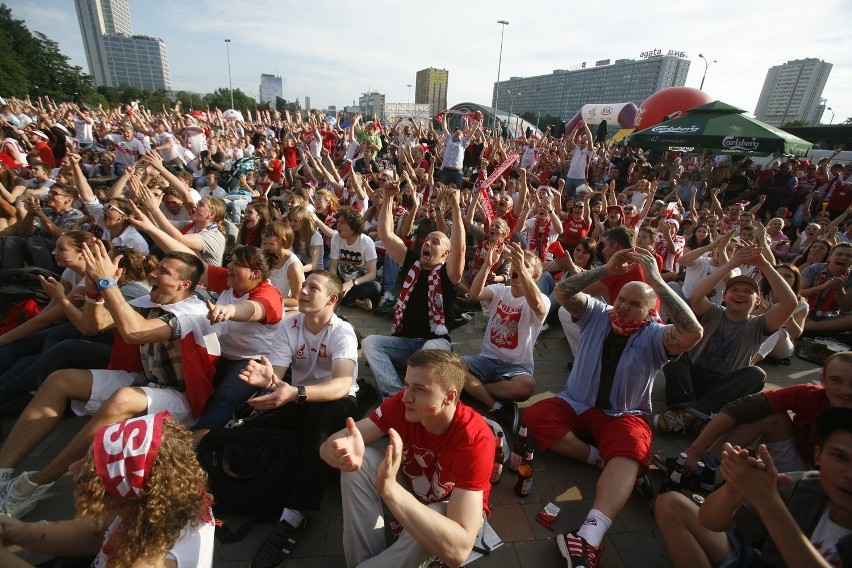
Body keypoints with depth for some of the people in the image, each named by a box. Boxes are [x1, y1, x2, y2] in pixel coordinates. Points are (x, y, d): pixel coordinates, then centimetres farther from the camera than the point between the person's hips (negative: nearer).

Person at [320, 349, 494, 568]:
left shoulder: (474, 440, -37)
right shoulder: (401, 404, -25)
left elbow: (458, 550, -45)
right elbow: (330, 444, -26)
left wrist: (389, 488, -56)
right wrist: (341, 453, -52)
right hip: (410, 488, 4)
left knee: (432, 527, -37)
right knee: (361, 460, -21)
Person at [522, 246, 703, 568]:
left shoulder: (655, 337, -6)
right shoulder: (596, 315, 2)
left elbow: (693, 332, -28)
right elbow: (562, 291, -11)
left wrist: (656, 281, -28)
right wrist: (606, 270, -21)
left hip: (623, 416, -2)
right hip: (575, 404, 3)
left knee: (628, 455, -36)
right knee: (534, 417, -25)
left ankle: (589, 538, -52)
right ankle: (604, 460, -24)